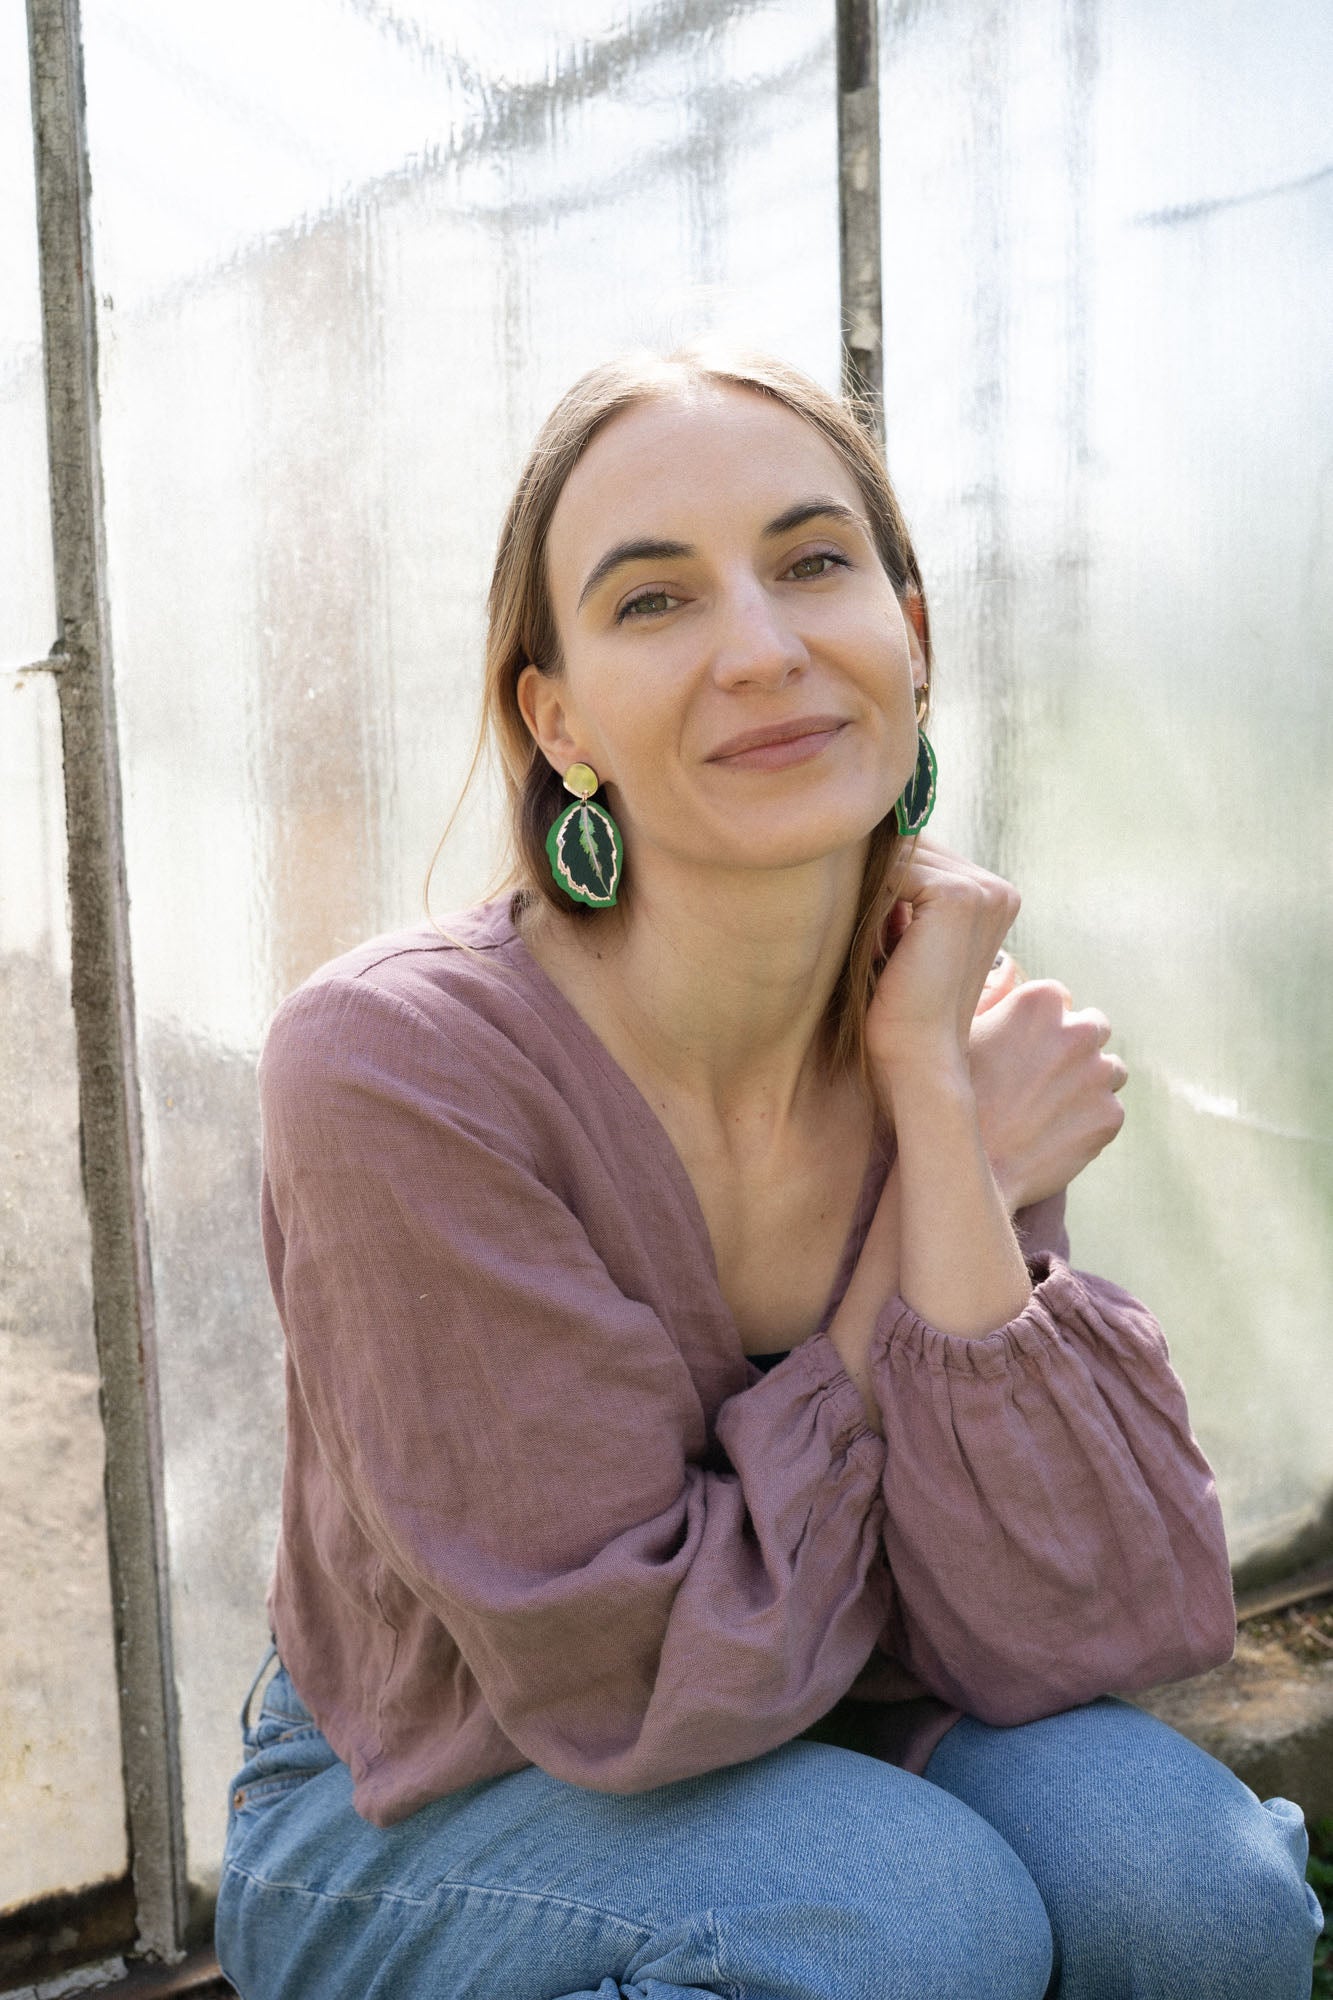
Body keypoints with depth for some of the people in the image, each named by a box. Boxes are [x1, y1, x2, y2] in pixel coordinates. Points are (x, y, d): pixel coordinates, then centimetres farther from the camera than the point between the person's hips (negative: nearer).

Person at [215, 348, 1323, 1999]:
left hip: (812, 1775, 4)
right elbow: (638, 1678, -22)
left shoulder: (964, 1052, -11)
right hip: (412, 1835, -3)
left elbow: (1059, 1642, -19)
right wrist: (933, 1210, -20)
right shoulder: (392, 1062, -26)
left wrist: (931, 1104, -24)